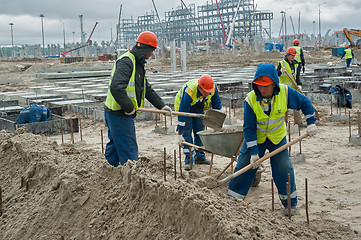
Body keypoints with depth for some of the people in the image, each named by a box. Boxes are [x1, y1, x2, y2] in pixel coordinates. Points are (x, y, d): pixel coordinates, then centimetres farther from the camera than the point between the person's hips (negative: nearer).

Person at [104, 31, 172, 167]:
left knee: (114, 146, 18)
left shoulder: (138, 64, 16)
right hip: (119, 114, -11)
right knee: (129, 151, -5)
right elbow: (116, 87, -31)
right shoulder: (126, 61, -18)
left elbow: (147, 89, 22)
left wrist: (161, 105, 15)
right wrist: (129, 108, -23)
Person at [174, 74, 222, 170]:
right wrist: (180, 134, -38)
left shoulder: (213, 88, -27)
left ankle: (200, 157, 13)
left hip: (199, 108, 5)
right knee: (187, 132, -13)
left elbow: (217, 105, -8)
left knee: (200, 131, 3)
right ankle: (188, 160, -9)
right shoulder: (189, 92, -41)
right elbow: (182, 113, -39)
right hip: (185, 108, -5)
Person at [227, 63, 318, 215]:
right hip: (255, 138, -1)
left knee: (283, 167, -3)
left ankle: (290, 200, 18)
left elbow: (304, 102, -5)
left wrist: (311, 123, -11)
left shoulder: (285, 93, -22)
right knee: (244, 166, -1)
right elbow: (249, 128, -19)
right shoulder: (250, 100, -24)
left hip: (277, 137, 1)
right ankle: (233, 197, 14)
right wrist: (253, 151, -22)